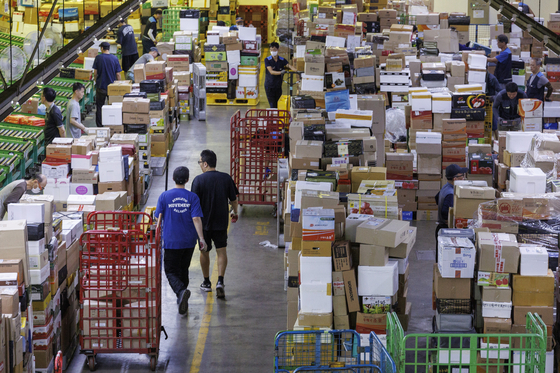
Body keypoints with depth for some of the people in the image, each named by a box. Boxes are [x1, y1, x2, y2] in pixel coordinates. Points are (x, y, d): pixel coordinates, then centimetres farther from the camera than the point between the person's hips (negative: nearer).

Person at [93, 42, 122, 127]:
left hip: (101, 86, -1)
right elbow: (118, 74, -4)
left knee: (99, 106, 9)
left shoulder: (98, 58, -7)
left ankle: (99, 125, 10)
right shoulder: (115, 59, -5)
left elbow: (95, 73, -4)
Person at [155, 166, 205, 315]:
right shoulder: (192, 197, -5)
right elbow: (196, 219, -12)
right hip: (188, 241, 2)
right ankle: (182, 300, 27)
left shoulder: (164, 196, -5)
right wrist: (201, 238, -11)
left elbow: (159, 218, -2)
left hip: (171, 241, -2)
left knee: (171, 271, 3)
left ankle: (181, 291, -26)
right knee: (183, 269, 19)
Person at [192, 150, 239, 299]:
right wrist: (235, 213, 25)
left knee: (204, 252, 14)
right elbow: (234, 199, 6)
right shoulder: (226, 178, -3)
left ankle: (207, 282, 26)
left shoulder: (199, 180, -12)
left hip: (204, 222, -2)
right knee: (221, 251, 6)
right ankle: (220, 281, -11)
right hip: (221, 221, 2)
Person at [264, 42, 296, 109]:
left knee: (277, 105, 9)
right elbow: (271, 71, -17)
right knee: (272, 105, -9)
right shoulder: (267, 60, -7)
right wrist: (280, 72, -35)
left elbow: (289, 65, -11)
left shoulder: (282, 60, 3)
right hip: (269, 85, -3)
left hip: (278, 85, 3)